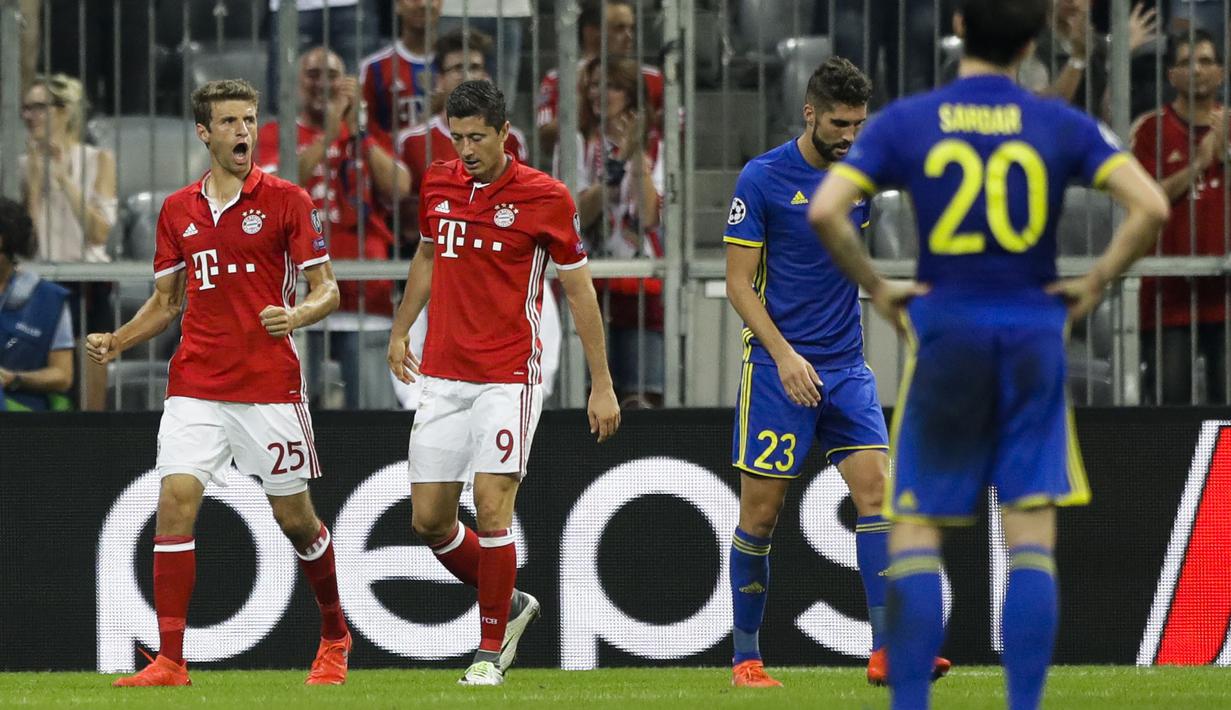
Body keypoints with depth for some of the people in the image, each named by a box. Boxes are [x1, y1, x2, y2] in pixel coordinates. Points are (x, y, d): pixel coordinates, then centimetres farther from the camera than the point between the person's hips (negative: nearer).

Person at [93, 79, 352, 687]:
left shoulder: (287, 201, -1)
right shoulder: (178, 211, 10)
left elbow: (327, 289, -2)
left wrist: (296, 314, -23)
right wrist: (117, 341, 2)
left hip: (269, 386, -3)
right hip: (195, 385, 3)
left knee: (295, 518, 6)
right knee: (175, 501, -13)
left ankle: (334, 636, 30)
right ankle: (169, 661, -12)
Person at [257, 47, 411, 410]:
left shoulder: (370, 138, 18)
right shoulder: (276, 135, 11)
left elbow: (399, 189, -1)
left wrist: (357, 130, -4)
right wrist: (327, 135, -11)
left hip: (364, 296, 2)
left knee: (375, 405, -5)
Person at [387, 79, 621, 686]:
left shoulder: (545, 197, -8)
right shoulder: (437, 185, 6)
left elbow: (578, 289, -2)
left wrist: (602, 385, -3)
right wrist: (400, 329, 23)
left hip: (507, 379, -5)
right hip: (443, 378, 5)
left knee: (491, 508, -14)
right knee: (429, 521, 3)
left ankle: (491, 651, -1)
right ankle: (508, 606, 27)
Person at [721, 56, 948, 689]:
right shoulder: (762, 178, -7)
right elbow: (739, 283, -8)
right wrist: (784, 355, -15)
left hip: (846, 364, 4)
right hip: (778, 366, -4)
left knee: (875, 489, -10)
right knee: (761, 509, -1)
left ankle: (885, 649, -14)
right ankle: (745, 657, 11)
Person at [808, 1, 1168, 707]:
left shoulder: (904, 121, -1)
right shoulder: (1062, 125, 0)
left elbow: (824, 211, -12)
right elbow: (1151, 207, -10)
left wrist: (876, 287, 1)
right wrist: (1097, 283, 2)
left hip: (945, 331, 0)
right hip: (1034, 332, 0)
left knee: (916, 536, 5)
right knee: (1032, 543, 1)